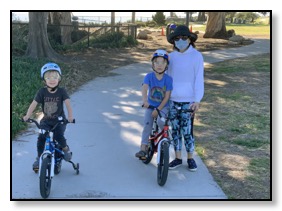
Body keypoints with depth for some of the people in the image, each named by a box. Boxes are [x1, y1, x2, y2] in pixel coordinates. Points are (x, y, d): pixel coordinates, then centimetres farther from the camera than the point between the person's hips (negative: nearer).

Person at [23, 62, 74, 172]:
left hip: (59, 120, -2)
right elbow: (34, 104, -13)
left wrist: (70, 116, -36)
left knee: (58, 136, -23)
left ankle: (66, 149, 10)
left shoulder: (61, 91, -9)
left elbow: (68, 104, -19)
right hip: (46, 121, 2)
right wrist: (27, 116, -27)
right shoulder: (42, 92, -7)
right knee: (41, 138, -13)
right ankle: (39, 158, 10)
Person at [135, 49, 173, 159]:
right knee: (147, 126, -4)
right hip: (150, 106, 2)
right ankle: (143, 149, 4)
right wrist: (144, 100, -48)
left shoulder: (168, 79, -15)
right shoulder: (149, 76, -13)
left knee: (161, 121, -27)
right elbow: (144, 88, -29)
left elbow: (167, 97, -14)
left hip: (163, 106, -2)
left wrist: (158, 109, -19)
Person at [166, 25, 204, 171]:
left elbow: (199, 79, -11)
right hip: (172, 100, 4)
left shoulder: (196, 56, -8)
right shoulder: (171, 56, 4)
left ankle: (190, 158, 21)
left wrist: (197, 100, -19)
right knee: (175, 130, 10)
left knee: (187, 131, 1)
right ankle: (177, 158, 24)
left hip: (188, 101, -4)